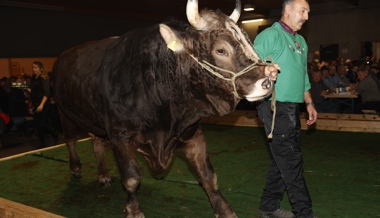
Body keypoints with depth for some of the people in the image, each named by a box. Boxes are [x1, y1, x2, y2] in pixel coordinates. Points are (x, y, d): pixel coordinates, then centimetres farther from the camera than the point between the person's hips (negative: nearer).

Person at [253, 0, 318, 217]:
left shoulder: (301, 41, 19)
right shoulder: (270, 35, -6)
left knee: (283, 160, 13)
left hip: (293, 109, 9)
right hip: (275, 107, -8)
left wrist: (309, 103, 20)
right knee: (292, 161, -4)